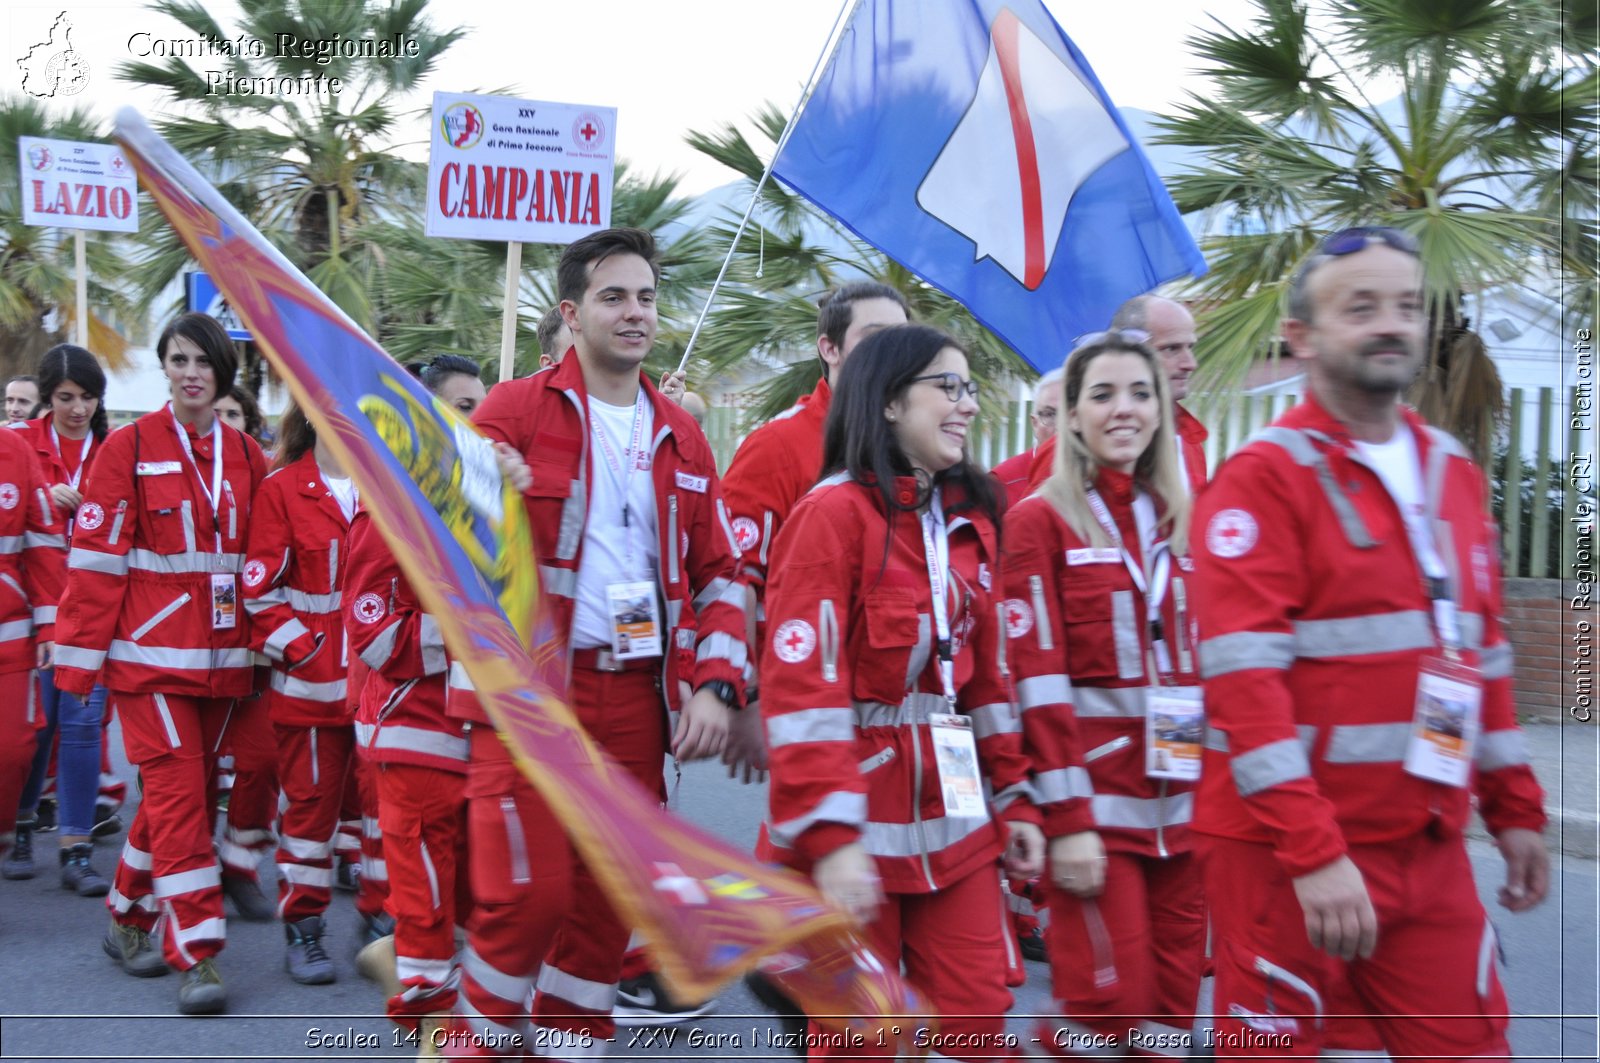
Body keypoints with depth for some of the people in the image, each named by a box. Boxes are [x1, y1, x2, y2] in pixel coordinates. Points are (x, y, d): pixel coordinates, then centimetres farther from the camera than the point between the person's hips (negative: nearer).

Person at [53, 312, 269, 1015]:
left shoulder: (246, 456, 9)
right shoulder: (130, 448, -3)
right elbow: (97, 556, -6)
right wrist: (80, 655, -8)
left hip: (223, 659, 4)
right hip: (150, 654, -4)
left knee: (179, 793, 12)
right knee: (178, 796, -8)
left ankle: (129, 920, 31)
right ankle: (196, 955, -4)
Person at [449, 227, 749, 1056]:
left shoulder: (681, 437, 12)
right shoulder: (517, 411, -2)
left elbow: (719, 573, 13)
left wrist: (716, 684, 3)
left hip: (636, 696, 5)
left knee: (609, 893, 9)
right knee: (530, 891, -7)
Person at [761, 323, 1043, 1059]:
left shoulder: (970, 520, 10)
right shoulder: (834, 511, -12)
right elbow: (801, 684, -18)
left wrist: (1014, 799, 11)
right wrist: (827, 834, -23)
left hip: (953, 813, 6)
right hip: (856, 817, -6)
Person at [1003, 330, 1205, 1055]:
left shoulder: (1178, 522, 13)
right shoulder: (1039, 519, -4)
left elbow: (1204, 665, 16)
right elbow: (1037, 677, -11)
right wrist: (1067, 818, -16)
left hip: (1183, 798, 6)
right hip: (1094, 795, -5)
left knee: (1171, 1010, 9)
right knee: (1108, 1008, -7)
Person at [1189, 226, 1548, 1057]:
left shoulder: (1454, 474, 11)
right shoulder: (1263, 478, -11)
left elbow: (1481, 653, 17)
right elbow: (1244, 680, -19)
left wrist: (1514, 807, 16)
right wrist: (1313, 850, -23)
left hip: (1430, 846, 6)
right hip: (1289, 846, -6)